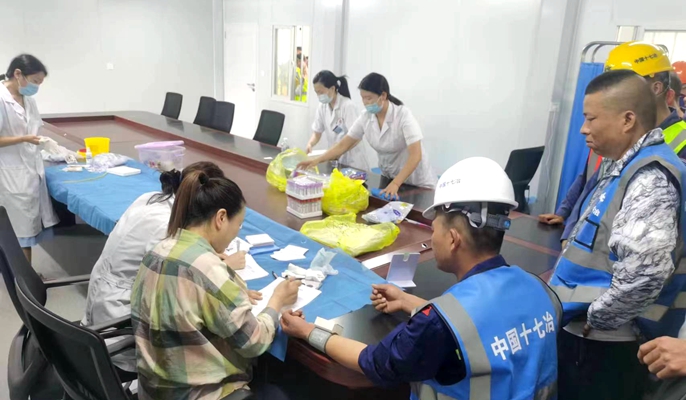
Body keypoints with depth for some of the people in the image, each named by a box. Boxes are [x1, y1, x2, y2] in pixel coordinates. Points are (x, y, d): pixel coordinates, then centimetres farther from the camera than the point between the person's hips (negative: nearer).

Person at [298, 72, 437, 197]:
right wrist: (317, 160, -15)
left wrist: (395, 184, -40)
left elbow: (415, 156, -30)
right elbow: (343, 145, -4)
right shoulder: (365, 117, -9)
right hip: (389, 179, 5)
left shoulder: (403, 115, -24)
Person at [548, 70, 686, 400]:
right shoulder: (629, 167, 10)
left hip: (600, 344, -9)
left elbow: (645, 271, -33)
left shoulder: (650, 179, -22)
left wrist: (595, 318, -20)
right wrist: (565, 277, 12)